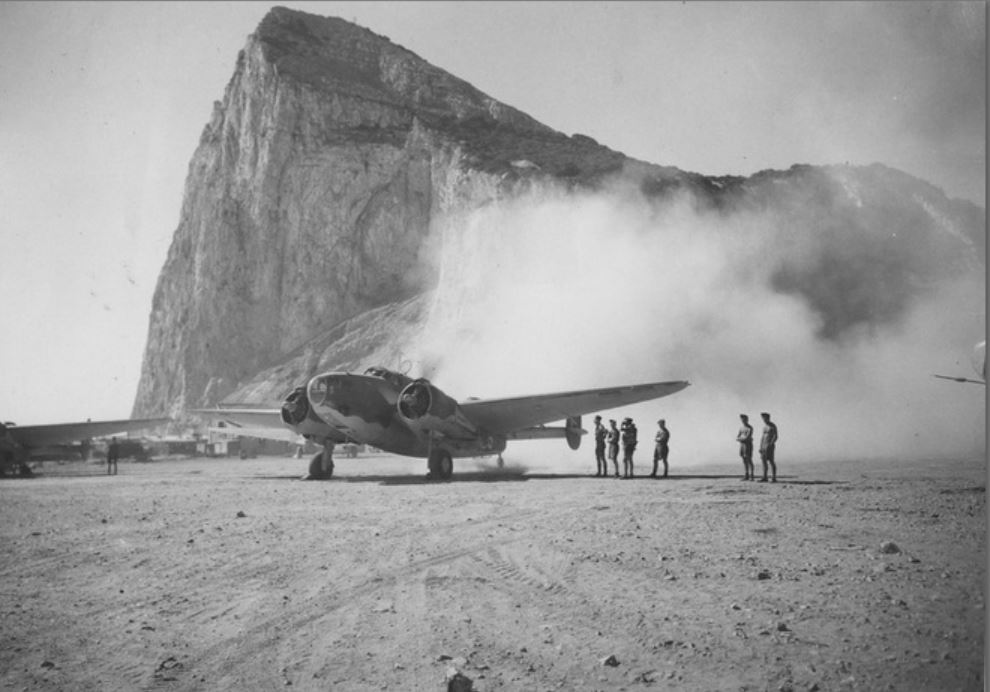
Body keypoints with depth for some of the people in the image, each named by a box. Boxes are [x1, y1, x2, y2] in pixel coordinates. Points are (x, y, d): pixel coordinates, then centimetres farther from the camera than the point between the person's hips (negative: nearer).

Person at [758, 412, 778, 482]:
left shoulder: (773, 426, -7)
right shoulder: (764, 426, 17)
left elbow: (775, 437, -14)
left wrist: (770, 444, -23)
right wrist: (760, 447, 13)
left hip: (770, 445, -8)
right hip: (764, 445, 8)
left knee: (771, 461, -11)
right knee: (763, 461, 4)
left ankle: (774, 478, -9)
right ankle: (764, 477, 7)